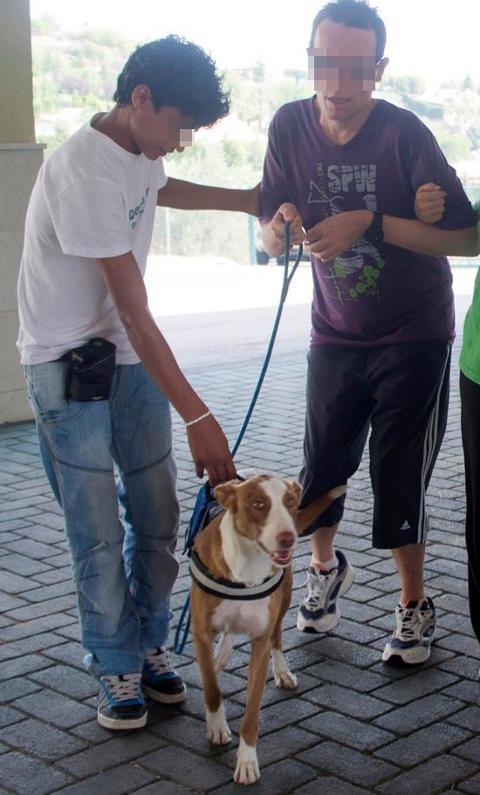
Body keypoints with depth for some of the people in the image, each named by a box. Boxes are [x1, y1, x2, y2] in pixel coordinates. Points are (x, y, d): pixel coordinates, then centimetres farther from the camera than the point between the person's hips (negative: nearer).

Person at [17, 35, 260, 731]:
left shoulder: (139, 149, 1)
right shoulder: (87, 175, -27)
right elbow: (136, 317, -28)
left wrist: (249, 199, 25)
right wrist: (197, 417, -27)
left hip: (132, 359, 8)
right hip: (70, 367, -8)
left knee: (156, 515, 9)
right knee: (100, 531, -2)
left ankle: (149, 645, 26)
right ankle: (117, 669, 15)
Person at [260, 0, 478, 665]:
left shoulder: (404, 134, -19)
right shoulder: (291, 126, -6)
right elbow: (269, 235, 1)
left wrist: (371, 222, -30)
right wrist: (281, 223, -23)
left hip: (413, 335, -4)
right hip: (335, 332, 4)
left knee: (397, 473, -3)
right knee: (323, 463, 8)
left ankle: (415, 607, 19)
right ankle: (326, 567, 39)